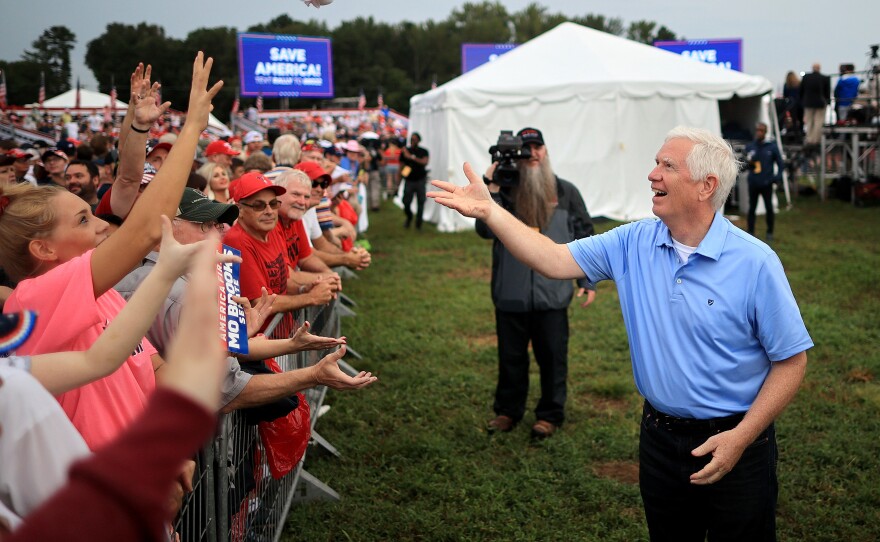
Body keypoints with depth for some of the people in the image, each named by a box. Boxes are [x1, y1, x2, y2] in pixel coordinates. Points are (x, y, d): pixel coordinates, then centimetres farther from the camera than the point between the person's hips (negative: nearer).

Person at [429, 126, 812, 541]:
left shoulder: (755, 262, -16)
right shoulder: (634, 244, -4)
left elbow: (791, 360, -12)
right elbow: (553, 260, -7)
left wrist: (741, 438, -18)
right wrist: (488, 211, -15)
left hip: (735, 444, -3)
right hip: (660, 438, 4)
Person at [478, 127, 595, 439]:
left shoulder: (565, 192, 4)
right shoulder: (504, 192, 1)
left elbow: (585, 236, 9)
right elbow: (486, 230, -11)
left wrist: (588, 280, 5)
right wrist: (491, 190, -18)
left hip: (552, 293, 0)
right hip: (511, 293, 0)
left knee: (552, 356, 7)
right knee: (511, 355, 12)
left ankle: (550, 414, 23)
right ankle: (507, 410, 28)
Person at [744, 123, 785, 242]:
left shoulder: (772, 146, 1)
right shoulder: (750, 147, 7)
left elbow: (781, 163, 4)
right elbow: (746, 165, 10)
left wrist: (777, 177, -9)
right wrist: (748, 163, -13)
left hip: (767, 183, -2)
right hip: (753, 183, 2)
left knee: (769, 208, 3)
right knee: (751, 208, 4)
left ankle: (770, 233, 14)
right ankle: (751, 233, 10)